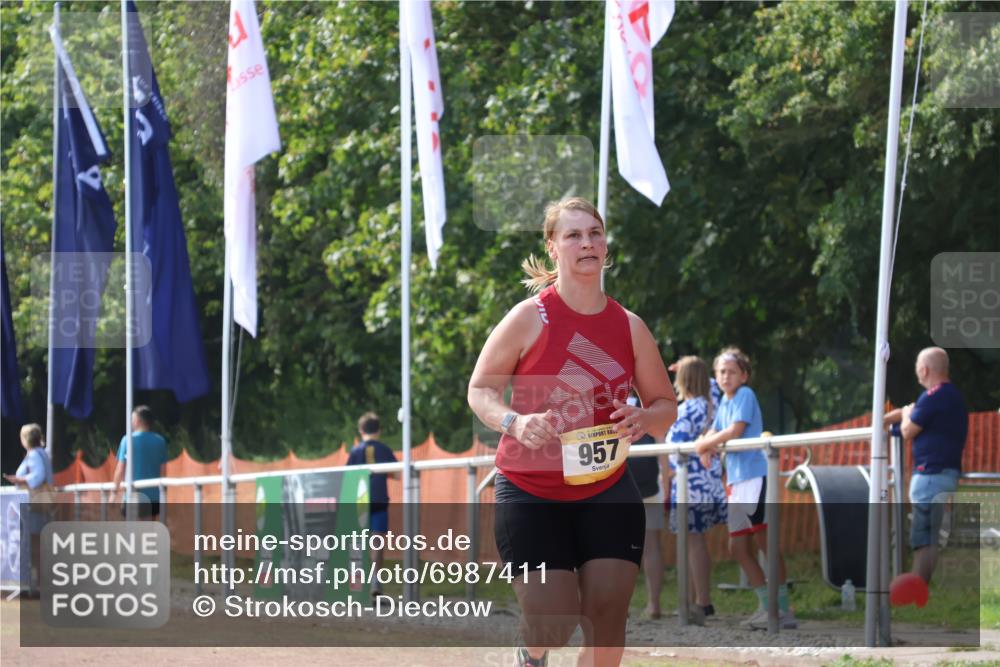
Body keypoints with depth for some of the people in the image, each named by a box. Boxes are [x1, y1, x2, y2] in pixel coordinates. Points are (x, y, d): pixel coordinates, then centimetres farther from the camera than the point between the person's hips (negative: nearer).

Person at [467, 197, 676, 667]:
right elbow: (479, 390, -3)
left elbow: (666, 405, 10)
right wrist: (515, 422, -23)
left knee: (607, 618, -4)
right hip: (531, 493, -3)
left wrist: (644, 418, -13)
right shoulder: (530, 317, -9)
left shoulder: (629, 327, 2)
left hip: (607, 491, 3)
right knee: (552, 626, -8)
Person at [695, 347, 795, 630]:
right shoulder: (725, 401, 18)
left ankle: (783, 609, -12)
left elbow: (735, 431, -14)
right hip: (736, 480, 9)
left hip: (755, 475, -9)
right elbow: (713, 433, 22)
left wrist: (706, 444, -1)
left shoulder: (745, 395, -5)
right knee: (739, 546, 7)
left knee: (766, 542, -11)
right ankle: (767, 606, 12)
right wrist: (707, 448, -1)